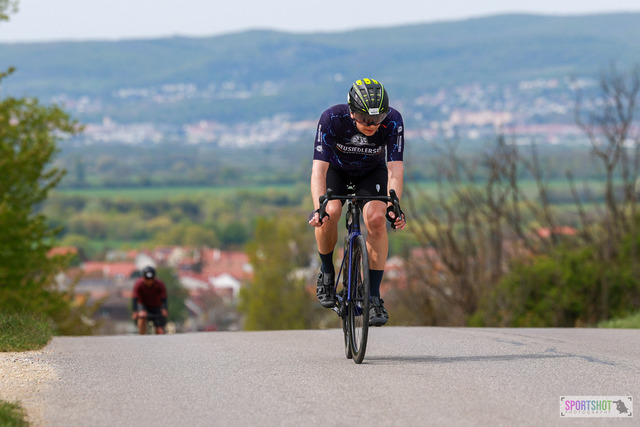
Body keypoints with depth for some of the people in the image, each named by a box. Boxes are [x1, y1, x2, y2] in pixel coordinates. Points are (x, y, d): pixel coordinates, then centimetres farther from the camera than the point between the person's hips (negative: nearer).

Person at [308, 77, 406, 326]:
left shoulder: (393, 121, -32)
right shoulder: (332, 119, -35)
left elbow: (395, 169, -34)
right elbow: (319, 168, -38)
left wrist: (394, 205, -51)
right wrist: (319, 208, -52)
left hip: (372, 172, 1)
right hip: (337, 170, -1)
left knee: (376, 219, -25)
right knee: (330, 213, -29)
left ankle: (374, 296, -15)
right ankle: (327, 273, -2)